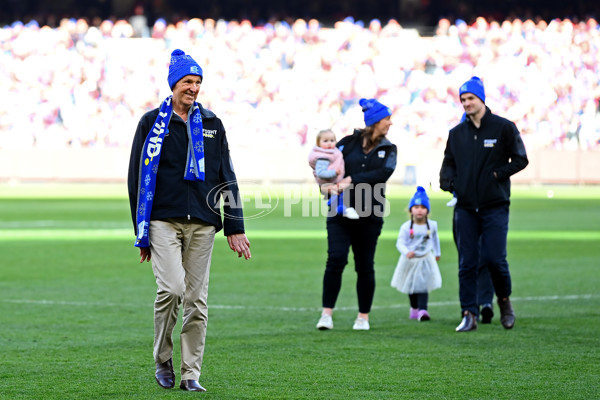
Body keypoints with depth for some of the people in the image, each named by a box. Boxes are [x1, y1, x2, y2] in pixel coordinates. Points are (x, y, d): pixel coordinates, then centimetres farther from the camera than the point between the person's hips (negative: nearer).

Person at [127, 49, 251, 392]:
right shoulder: (152, 123, 5)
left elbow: (227, 179, 15)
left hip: (202, 222, 3)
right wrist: (141, 232, 2)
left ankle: (191, 374, 7)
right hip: (164, 220, -3)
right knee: (172, 288, -18)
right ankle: (163, 359, 3)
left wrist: (235, 228, 7)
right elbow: (137, 179, 6)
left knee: (197, 299, 1)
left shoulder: (212, 124, 14)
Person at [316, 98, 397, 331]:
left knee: (365, 265, 5)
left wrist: (351, 180, -17)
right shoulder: (348, 143, 6)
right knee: (336, 259, -13)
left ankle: (363, 316, 15)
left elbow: (383, 173, -9)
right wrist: (327, 186, -17)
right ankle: (327, 313, -9)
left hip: (369, 215, 2)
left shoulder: (388, 150, 10)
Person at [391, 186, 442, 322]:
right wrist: (406, 252, -41)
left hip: (425, 259, 0)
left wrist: (437, 252, 27)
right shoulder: (406, 227, -15)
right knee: (411, 287, 15)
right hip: (410, 260, 0)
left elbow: (435, 238, 16)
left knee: (423, 286, -14)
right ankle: (414, 308, 35)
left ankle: (422, 310, -22)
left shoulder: (432, 225, -5)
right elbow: (400, 243, -21)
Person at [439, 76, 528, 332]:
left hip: (495, 207, -3)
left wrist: (497, 174, -10)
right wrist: (447, 180, -3)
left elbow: (520, 159, 1)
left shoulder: (504, 128, 0)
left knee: (494, 258, -7)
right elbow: (449, 162, 17)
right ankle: (469, 315, 3)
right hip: (466, 207, 3)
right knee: (467, 263, 0)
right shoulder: (457, 133, 12)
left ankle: (504, 300, 19)